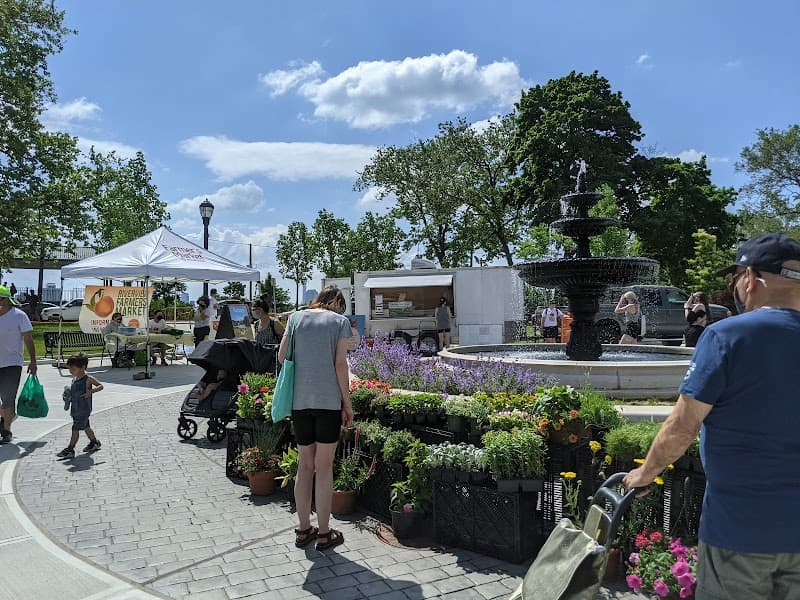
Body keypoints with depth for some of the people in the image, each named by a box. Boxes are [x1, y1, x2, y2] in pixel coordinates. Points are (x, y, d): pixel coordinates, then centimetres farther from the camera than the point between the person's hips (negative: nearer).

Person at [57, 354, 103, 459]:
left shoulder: (88, 379, -13)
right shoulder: (74, 380, 10)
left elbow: (101, 386, -15)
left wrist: (91, 391, -30)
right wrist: (67, 396, 3)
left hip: (84, 410, -8)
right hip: (75, 410, 8)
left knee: (75, 428, -8)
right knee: (85, 427, 19)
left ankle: (70, 450, -3)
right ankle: (94, 442, 35)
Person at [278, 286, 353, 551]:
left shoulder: (296, 317, 9)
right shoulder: (341, 321, 0)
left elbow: (281, 355, 5)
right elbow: (340, 363, -8)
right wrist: (347, 403, -2)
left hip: (299, 400, 3)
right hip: (329, 400, -3)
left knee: (304, 465, 14)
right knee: (324, 467, 6)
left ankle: (303, 530, 24)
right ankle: (324, 534, 15)